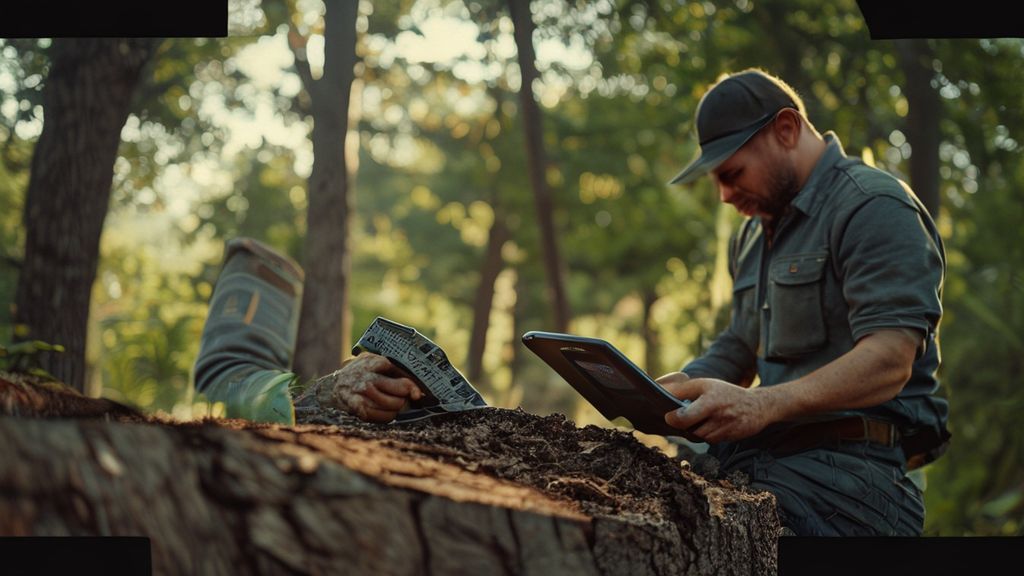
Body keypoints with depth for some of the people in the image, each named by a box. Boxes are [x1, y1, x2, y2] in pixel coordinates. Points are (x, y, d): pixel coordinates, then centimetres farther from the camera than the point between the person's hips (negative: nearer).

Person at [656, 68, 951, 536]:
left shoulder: (874, 208, -6)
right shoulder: (753, 235, 25)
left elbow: (888, 362, -19)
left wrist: (762, 405, -32)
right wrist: (682, 385, 7)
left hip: (850, 459, -8)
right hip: (754, 453, 8)